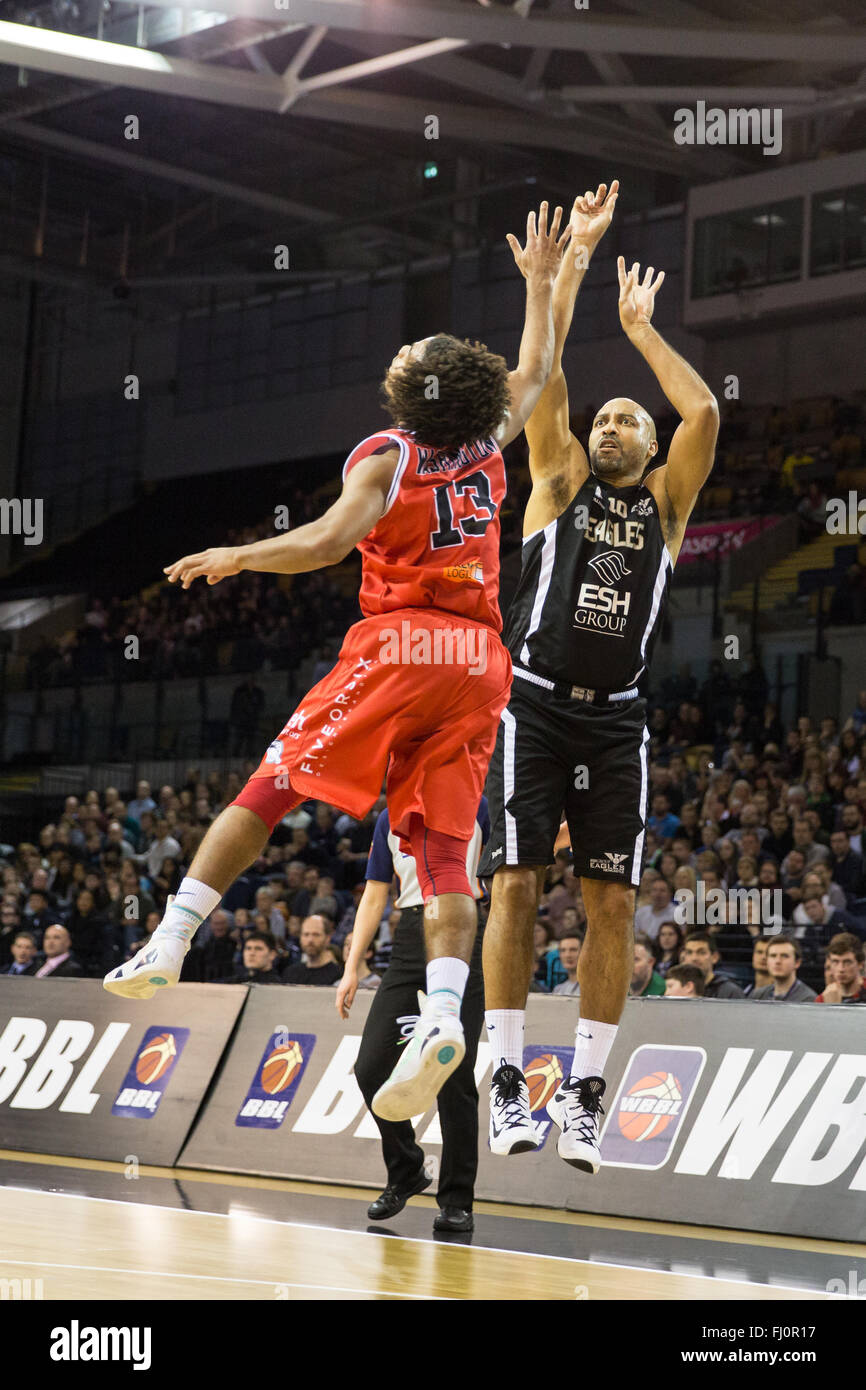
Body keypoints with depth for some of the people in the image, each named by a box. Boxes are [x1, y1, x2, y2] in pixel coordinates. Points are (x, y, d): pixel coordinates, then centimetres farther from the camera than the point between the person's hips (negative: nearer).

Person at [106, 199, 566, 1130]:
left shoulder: (386, 457, -2)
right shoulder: (487, 448, 14)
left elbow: (328, 540, -17)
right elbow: (534, 372, 33)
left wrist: (235, 557, -3)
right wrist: (540, 283, 41)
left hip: (398, 643, -5)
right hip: (479, 661, 5)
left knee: (267, 791, 3)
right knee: (444, 846, -2)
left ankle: (167, 947, -1)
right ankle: (443, 1016, -21)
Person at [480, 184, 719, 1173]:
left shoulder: (665, 501, 13)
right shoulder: (560, 481, 11)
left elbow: (705, 412, -2)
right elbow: (542, 373, 3)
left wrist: (641, 330, 7)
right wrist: (576, 256, 3)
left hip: (615, 721, 2)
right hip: (533, 708, -1)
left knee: (612, 903, -2)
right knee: (514, 882, -9)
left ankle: (584, 1090, 3)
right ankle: (508, 1080, -3)